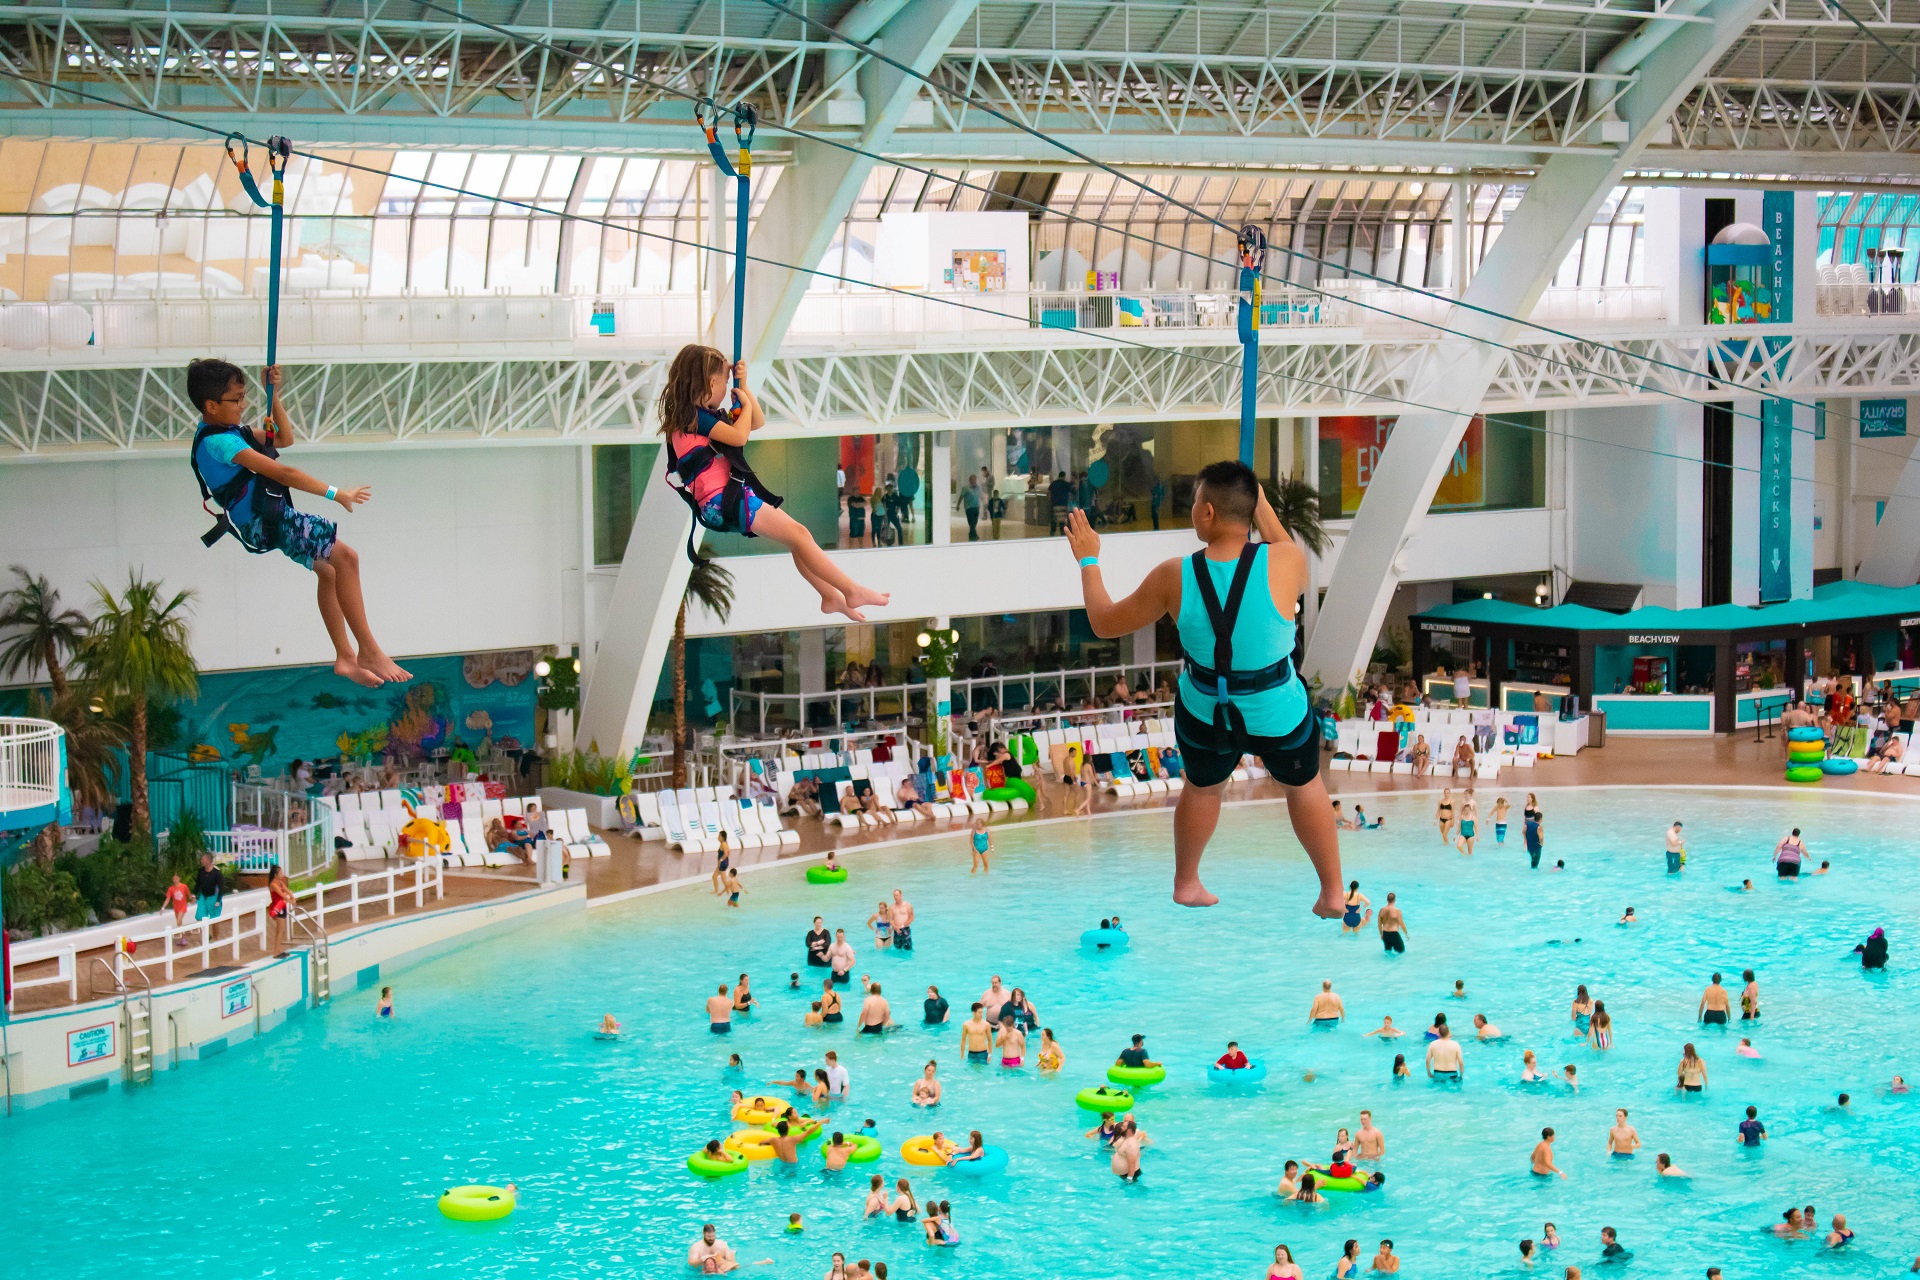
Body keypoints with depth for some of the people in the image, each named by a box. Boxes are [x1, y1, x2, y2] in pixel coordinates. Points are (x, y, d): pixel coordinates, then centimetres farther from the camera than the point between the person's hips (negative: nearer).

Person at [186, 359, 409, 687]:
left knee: (327, 571, 21)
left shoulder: (226, 430, 11)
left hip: (262, 522, 11)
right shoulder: (221, 442, -22)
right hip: (263, 524, -11)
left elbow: (284, 439, 21)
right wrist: (337, 494, -20)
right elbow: (283, 473, -23)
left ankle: (345, 658, 26)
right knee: (345, 556, -16)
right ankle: (369, 652, -12)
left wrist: (273, 395, 10)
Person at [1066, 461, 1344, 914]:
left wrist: (1088, 561, 9)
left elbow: (1105, 623, -5)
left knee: (1202, 788, 31)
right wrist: (1262, 507, 8)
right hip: (1278, 716, -1)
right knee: (1305, 786, 28)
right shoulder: (1284, 562, -23)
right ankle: (1333, 894, 35)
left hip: (1205, 715, 1)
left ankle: (1185, 884, 50)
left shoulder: (1173, 577, -20)